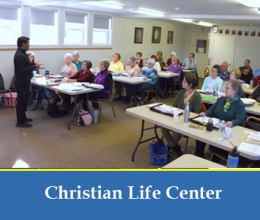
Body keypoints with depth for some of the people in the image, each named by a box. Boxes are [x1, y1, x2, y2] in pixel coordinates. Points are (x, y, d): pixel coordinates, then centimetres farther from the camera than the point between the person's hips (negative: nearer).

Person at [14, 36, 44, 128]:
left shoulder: (22, 53, 11)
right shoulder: (19, 55, -22)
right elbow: (22, 70, -26)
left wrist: (34, 64, 7)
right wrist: (35, 66, -21)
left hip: (25, 81, 10)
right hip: (22, 82, -10)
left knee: (25, 99, 19)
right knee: (22, 101, -2)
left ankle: (23, 117, 32)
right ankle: (20, 122, 7)